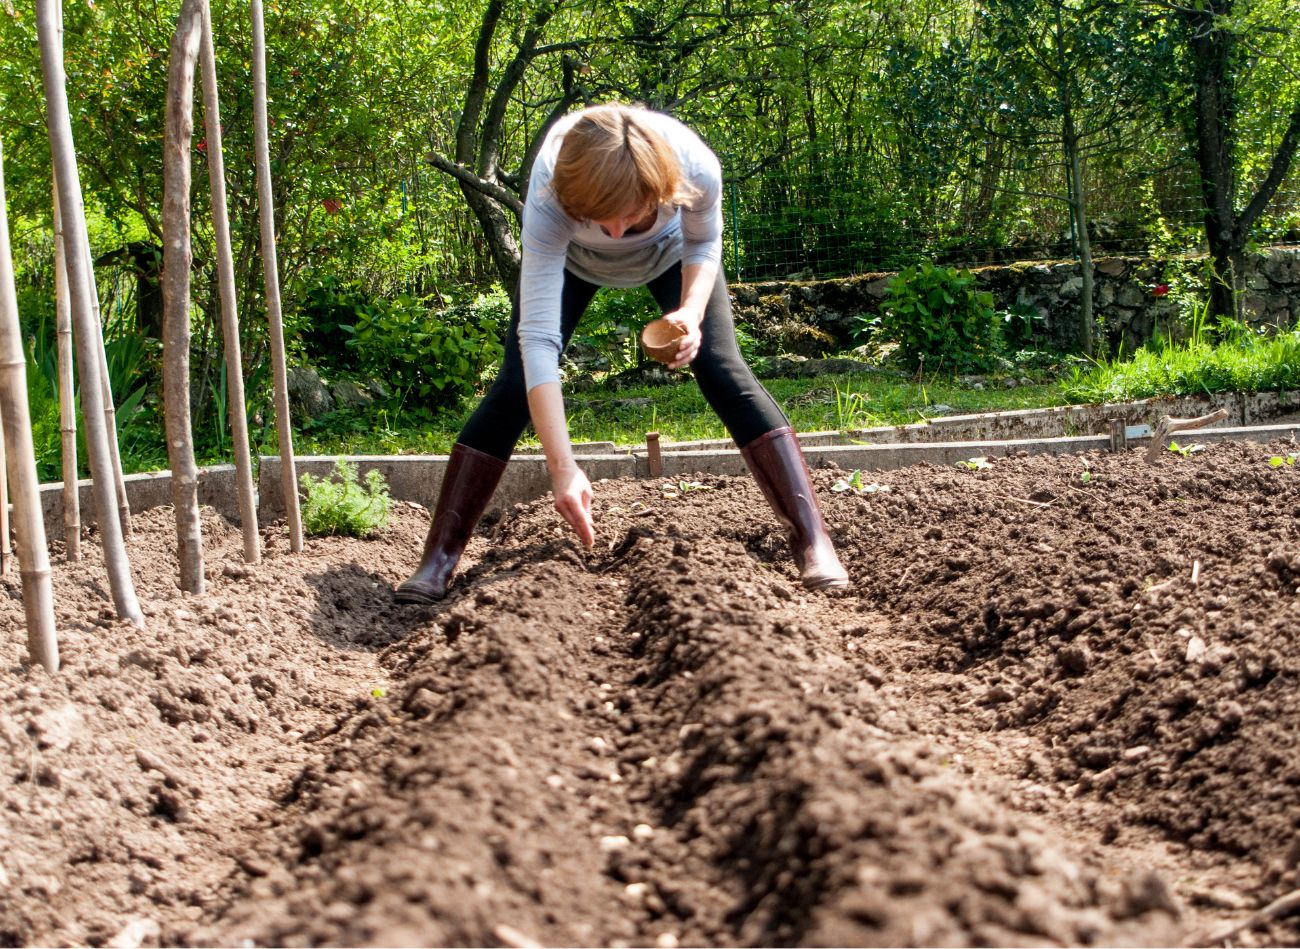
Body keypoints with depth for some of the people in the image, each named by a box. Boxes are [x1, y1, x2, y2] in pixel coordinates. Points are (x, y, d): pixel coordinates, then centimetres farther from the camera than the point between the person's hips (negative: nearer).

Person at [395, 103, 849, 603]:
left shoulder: (696, 168, -41)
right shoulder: (548, 200, -45)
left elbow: (704, 245, -16)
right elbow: (538, 337, -46)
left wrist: (692, 309, -36)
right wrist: (562, 469, -52)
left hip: (668, 248, 1)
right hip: (571, 256, -1)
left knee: (723, 370, -16)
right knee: (516, 383, -11)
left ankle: (812, 541, -15)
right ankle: (439, 557, -5)